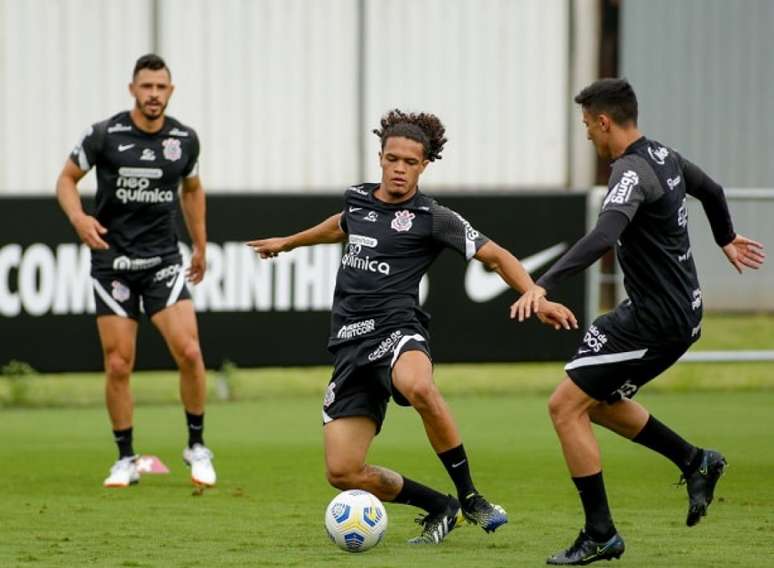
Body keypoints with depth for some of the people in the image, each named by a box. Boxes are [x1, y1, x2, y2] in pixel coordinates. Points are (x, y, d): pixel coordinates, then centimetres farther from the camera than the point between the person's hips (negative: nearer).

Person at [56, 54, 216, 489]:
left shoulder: (185, 140, 2)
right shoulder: (105, 136, -7)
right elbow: (67, 179, 2)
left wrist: (200, 247, 23)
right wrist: (79, 217, -17)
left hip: (163, 260, 1)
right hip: (113, 261, -1)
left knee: (189, 352, -13)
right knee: (118, 365, -2)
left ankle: (197, 446, 5)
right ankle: (126, 460, 12)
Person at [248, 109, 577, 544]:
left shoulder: (432, 218, -1)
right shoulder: (357, 199, 15)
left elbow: (495, 256, 0)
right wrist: (288, 243, 55)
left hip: (396, 328, -6)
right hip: (350, 342, 6)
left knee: (418, 386, -44)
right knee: (342, 472, -5)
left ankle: (470, 497, -26)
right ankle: (440, 508, 17)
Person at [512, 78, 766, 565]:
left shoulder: (633, 173, -22)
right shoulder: (664, 156, 7)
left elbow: (602, 237, -39)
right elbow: (711, 190, 27)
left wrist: (543, 286, -48)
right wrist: (727, 240, 48)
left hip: (656, 321, -10)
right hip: (683, 310, 10)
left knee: (566, 406, -7)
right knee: (597, 401, 23)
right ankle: (695, 461, 26)